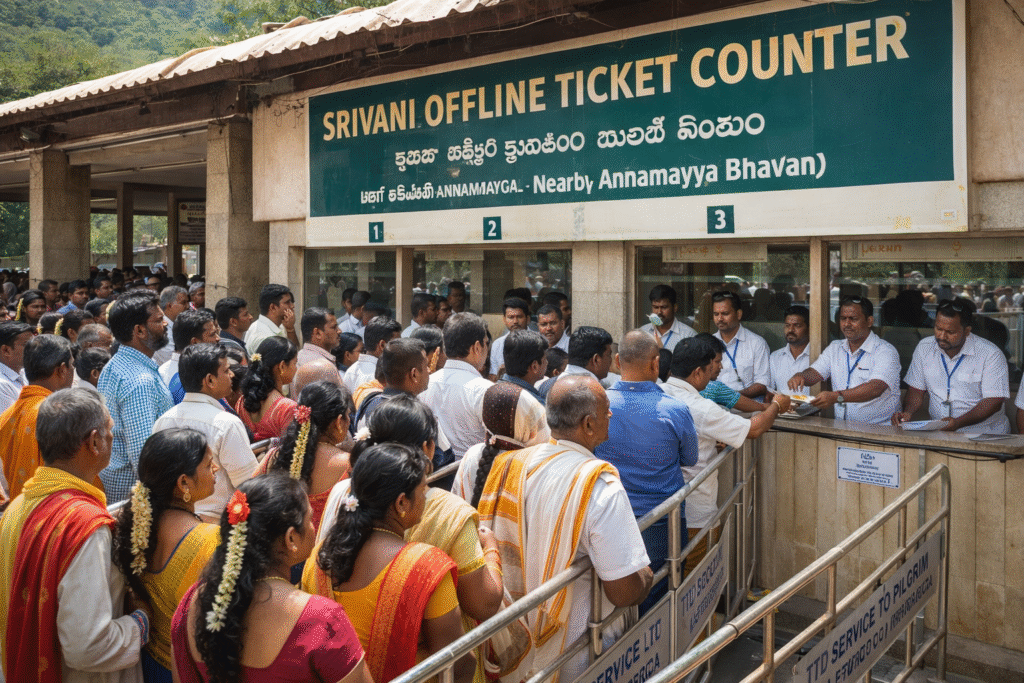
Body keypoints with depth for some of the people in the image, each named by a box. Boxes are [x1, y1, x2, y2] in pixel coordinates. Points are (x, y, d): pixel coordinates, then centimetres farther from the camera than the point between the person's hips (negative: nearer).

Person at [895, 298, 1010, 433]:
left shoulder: (991, 354, -7)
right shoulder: (924, 348, 7)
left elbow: (994, 402, -12)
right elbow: (916, 389, 14)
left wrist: (958, 422, -26)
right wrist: (907, 412, -8)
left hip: (983, 432, -3)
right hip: (938, 432, 3)